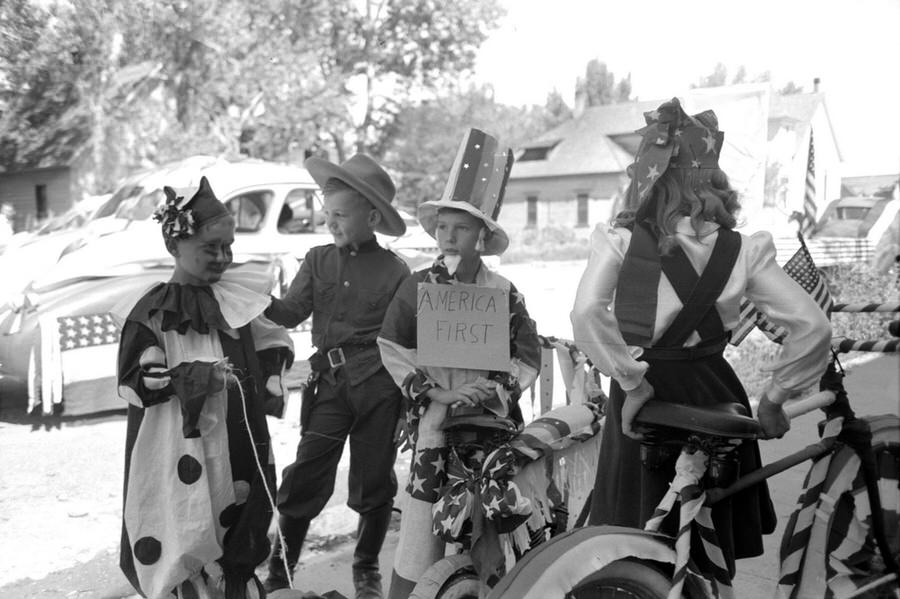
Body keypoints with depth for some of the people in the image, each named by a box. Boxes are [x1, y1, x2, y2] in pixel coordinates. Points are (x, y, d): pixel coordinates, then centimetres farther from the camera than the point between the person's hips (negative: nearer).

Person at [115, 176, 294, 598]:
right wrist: (188, 378, -23)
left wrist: (267, 382, 2)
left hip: (239, 442, 5)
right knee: (182, 537, -1)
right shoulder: (153, 311, -8)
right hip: (179, 448, -4)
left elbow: (275, 344, 18)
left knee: (240, 541, 11)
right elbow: (132, 382, -11)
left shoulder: (238, 301, 6)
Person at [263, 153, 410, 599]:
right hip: (330, 382, 2)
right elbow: (292, 312, -1)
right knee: (306, 474, -2)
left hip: (379, 386, -1)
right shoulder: (318, 261, 9)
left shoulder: (394, 271, 0)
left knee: (374, 479, 9)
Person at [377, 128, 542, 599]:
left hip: (493, 416, 1)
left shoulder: (503, 292, 5)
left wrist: (492, 389, -9)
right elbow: (392, 349, -1)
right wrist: (437, 392, -9)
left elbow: (528, 357, 6)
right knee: (425, 509, -2)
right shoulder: (417, 287, 3)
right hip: (434, 416, -1)